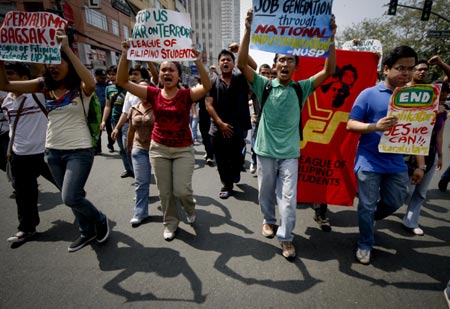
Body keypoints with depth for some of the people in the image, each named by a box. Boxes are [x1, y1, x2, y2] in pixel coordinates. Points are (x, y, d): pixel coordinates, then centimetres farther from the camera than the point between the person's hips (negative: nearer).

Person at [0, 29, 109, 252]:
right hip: (52, 151, 6)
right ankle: (87, 231, 37)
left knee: (70, 198, -13)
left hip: (79, 151, -6)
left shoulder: (81, 88, -10)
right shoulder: (44, 86, 5)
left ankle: (100, 220, 17)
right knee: (72, 197, 16)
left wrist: (66, 48, -31)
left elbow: (91, 83, -34)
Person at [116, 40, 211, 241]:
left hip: (184, 149, -2)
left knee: (182, 190, -5)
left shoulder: (187, 95, -9)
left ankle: (190, 209, 32)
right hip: (158, 148, 3)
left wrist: (197, 60, -34)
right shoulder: (153, 94, -3)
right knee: (165, 191, 10)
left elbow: (207, 86, -26)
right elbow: (122, 81, -6)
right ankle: (170, 223, 33)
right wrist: (125, 54, -16)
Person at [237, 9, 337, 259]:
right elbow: (242, 64, -12)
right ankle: (268, 220, 41)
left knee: (288, 196, 2)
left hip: (289, 153, 0)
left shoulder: (301, 88, 1)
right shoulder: (264, 85, -3)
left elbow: (329, 71, -6)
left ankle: (286, 238, 17)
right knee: (266, 191, 16)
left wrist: (330, 39, -16)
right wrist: (248, 31, -20)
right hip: (265, 150, 0)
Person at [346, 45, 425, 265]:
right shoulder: (369, 94, -6)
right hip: (369, 163, -4)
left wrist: (420, 165, 6)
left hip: (396, 164, 5)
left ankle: (368, 220, 46)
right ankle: (365, 245, 27)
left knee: (394, 203, 17)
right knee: (367, 206, 6)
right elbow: (350, 125, -8)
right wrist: (375, 126, -27)